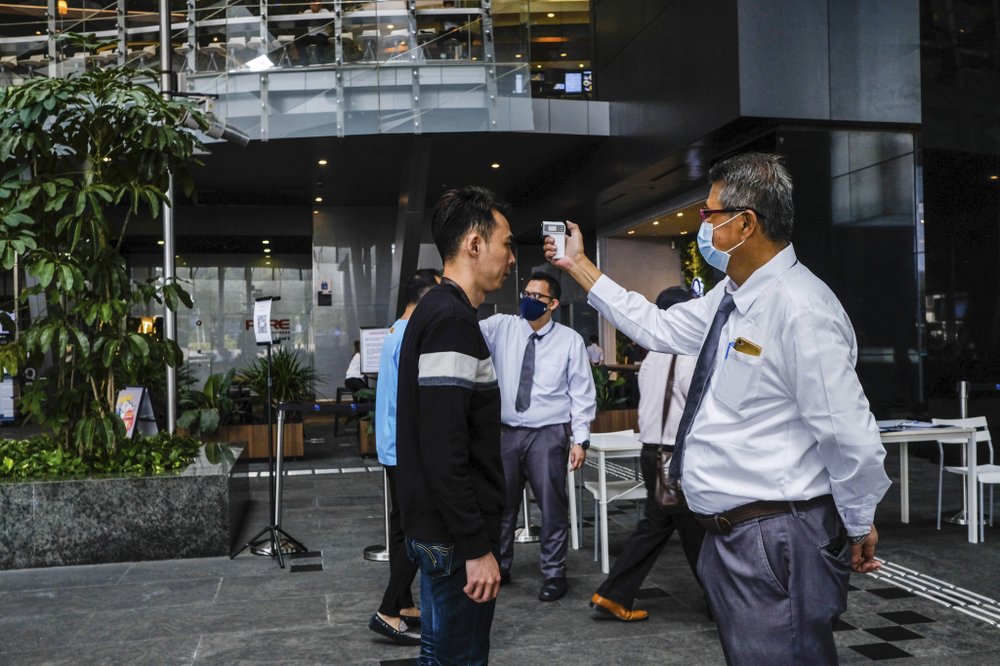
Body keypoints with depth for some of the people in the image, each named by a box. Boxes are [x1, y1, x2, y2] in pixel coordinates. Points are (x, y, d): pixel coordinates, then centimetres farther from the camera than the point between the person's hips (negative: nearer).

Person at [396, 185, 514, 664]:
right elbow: (445, 452, -26)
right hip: (456, 536, -10)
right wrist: (477, 547, -21)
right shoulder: (452, 320, -20)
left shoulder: (435, 311, 12)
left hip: (435, 528, 10)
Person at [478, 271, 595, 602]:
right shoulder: (501, 327, 2)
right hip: (505, 432, 3)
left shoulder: (570, 340, -3)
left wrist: (580, 438, -7)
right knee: (501, 503, 15)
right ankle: (499, 567, 32)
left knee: (552, 506, 5)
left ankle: (554, 574, 21)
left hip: (547, 434, -2)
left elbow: (582, 392, -2)